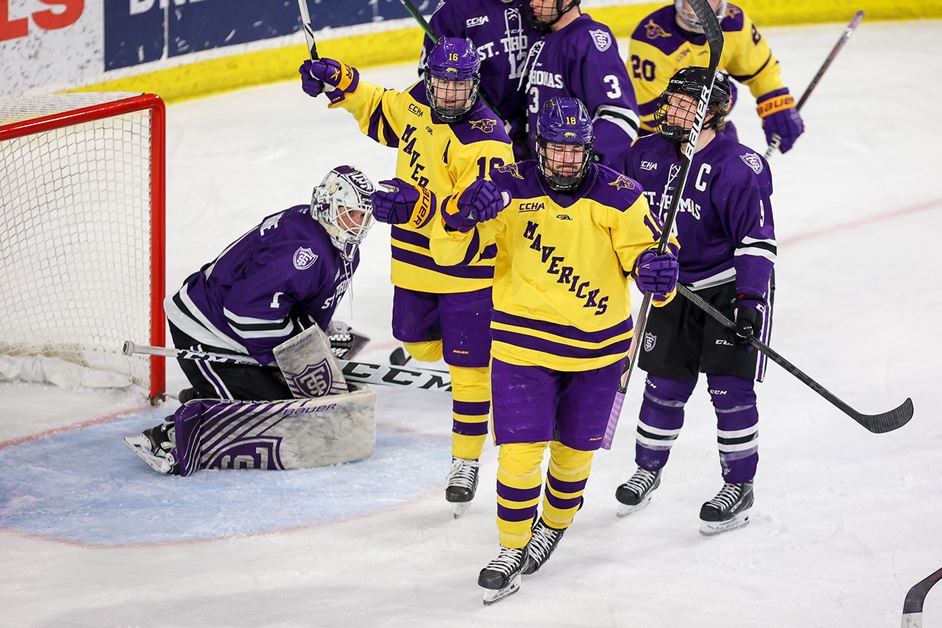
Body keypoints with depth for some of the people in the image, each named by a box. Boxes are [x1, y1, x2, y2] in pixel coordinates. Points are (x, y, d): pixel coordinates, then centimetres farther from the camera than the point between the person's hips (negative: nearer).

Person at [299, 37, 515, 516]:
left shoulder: (486, 140, -24)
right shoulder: (416, 103, -2)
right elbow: (379, 112, 22)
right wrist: (340, 84, 7)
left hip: (467, 265, -7)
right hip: (415, 258, 7)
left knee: (467, 365, -4)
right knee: (415, 339, 23)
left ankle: (466, 461, 5)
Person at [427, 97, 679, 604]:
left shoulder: (617, 196, -8)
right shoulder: (511, 189, -10)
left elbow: (645, 250, -7)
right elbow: (449, 250, -12)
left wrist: (655, 270, -32)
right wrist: (464, 213, -34)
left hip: (597, 346, 2)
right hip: (523, 341, -1)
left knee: (574, 451, 15)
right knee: (521, 450, -8)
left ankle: (554, 526, 43)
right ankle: (513, 548, 11)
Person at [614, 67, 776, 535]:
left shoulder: (739, 167, -20)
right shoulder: (648, 154, -3)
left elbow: (757, 240, -19)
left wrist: (749, 299, -24)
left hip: (731, 286, -5)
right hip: (671, 287, 5)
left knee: (730, 386, -5)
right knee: (664, 384, 9)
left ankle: (739, 485, 8)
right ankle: (648, 470, 28)